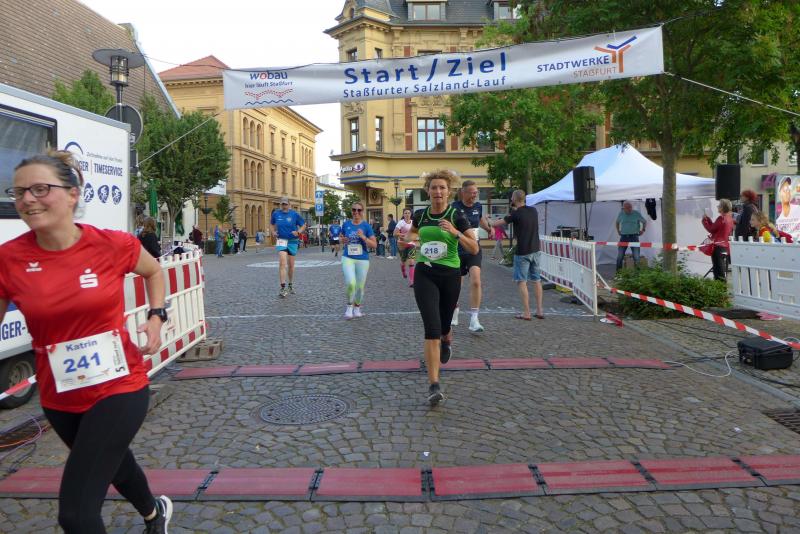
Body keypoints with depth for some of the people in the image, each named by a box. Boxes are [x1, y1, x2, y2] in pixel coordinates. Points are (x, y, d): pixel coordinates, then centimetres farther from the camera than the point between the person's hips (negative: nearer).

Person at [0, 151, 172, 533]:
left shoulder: (113, 244, -13)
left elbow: (153, 271, 8)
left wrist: (156, 318, -3)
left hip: (119, 388, -4)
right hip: (59, 398, 4)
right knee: (113, 461, 30)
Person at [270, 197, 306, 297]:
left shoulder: (294, 214, -4)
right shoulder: (276, 213, 2)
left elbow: (303, 225, 5)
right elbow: (272, 223, 21)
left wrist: (298, 232, -12)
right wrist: (273, 231, 5)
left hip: (292, 242, 1)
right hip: (281, 241, 0)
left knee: (291, 265, 10)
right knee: (282, 263, -17)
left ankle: (290, 285, 31)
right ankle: (283, 288, -19)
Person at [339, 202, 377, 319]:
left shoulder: (366, 226, -5)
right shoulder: (346, 224, 2)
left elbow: (374, 244, -6)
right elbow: (342, 239, 18)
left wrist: (363, 237, -21)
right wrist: (343, 240, -5)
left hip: (363, 259, 0)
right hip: (347, 258, 0)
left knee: (360, 286, 8)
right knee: (351, 283, -20)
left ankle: (357, 307, 34)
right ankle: (349, 306, 5)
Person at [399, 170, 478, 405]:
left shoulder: (457, 217, -6)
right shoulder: (420, 215, 2)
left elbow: (474, 249, -10)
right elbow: (413, 231, 25)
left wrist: (455, 232, -24)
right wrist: (408, 238, 1)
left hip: (450, 275, 0)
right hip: (425, 274, 0)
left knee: (444, 325, 16)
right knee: (431, 328, -14)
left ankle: (446, 341, 56)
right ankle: (434, 385, -13)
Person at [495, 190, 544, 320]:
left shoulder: (516, 214, -13)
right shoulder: (533, 210, 5)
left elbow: (497, 223, -8)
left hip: (522, 252, -6)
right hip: (535, 250, 6)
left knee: (521, 281, 0)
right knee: (536, 280, 12)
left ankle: (526, 313, -3)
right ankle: (539, 310, 14)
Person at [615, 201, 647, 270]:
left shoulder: (636, 214, -2)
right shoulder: (621, 214, 5)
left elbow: (644, 222, 12)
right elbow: (617, 222, 24)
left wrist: (643, 230, 2)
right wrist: (618, 230, 15)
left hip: (634, 236, -2)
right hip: (623, 237, 2)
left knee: (636, 256, -1)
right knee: (620, 256, 1)